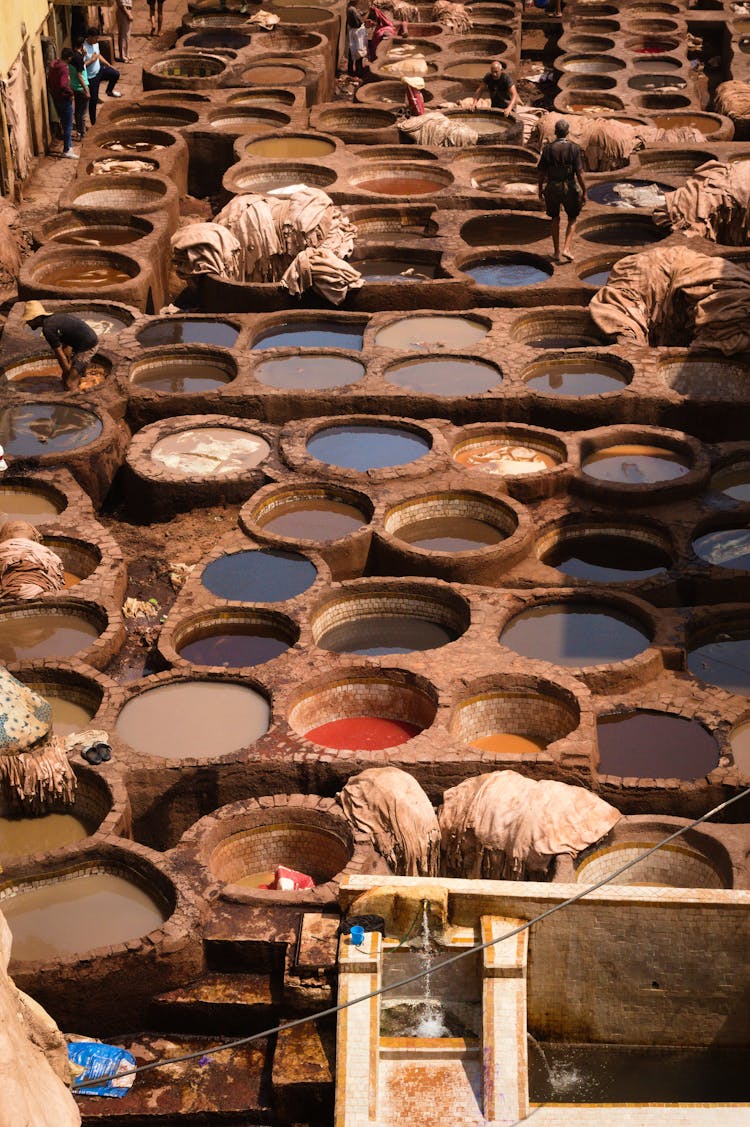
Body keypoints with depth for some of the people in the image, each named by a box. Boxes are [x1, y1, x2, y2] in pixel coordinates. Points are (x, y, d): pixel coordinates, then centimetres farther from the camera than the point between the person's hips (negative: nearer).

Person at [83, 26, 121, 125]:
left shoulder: (95, 43, -3)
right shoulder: (84, 48, -28)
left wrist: (109, 65, 15)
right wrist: (92, 59, -29)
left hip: (99, 70, 7)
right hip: (91, 77, -7)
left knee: (116, 74, -8)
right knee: (93, 100, 2)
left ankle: (109, 91, 20)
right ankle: (93, 123, 17)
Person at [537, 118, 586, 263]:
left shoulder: (548, 148, -5)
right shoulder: (574, 148, -11)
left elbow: (541, 171, -1)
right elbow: (579, 172, -12)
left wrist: (540, 189, 12)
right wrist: (584, 191, -4)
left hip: (552, 187, 2)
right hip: (569, 188, -2)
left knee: (555, 219, 18)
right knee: (572, 219, 16)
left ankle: (557, 252, 18)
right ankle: (566, 248, 0)